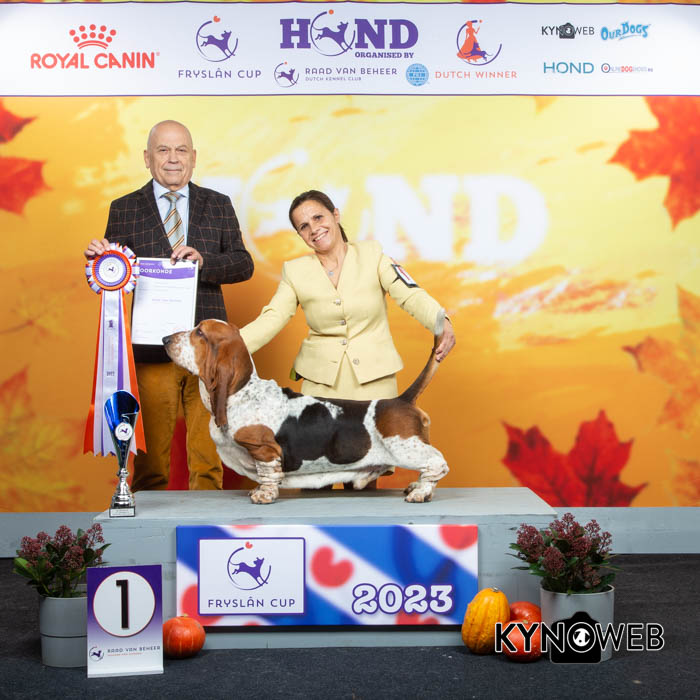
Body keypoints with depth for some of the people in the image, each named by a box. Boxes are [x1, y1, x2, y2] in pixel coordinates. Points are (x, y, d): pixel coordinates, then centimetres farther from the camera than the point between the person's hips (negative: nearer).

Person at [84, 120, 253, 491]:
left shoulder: (218, 205, 11)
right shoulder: (124, 209, 7)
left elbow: (244, 264, 3)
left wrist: (203, 261, -15)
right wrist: (99, 258, -17)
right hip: (152, 351, -1)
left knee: (208, 458, 7)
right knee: (150, 460, 4)